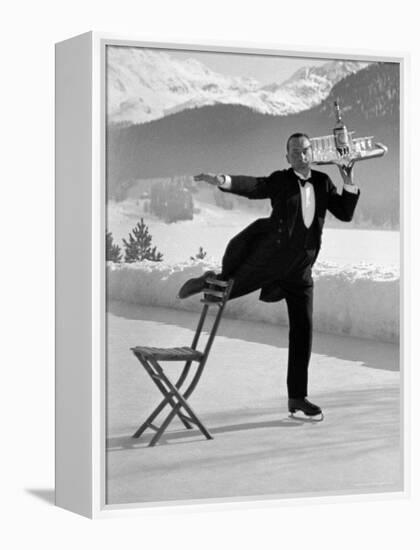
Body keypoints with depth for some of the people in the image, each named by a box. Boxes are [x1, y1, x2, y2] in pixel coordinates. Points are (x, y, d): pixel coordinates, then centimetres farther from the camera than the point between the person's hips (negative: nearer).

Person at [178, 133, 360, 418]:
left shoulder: (323, 182, 6)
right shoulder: (280, 181, -6)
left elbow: (346, 214, 2)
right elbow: (252, 186, -24)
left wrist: (349, 182, -13)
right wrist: (222, 180, -42)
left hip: (300, 269, 4)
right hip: (268, 258, -4)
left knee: (303, 329, 3)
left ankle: (297, 397, 10)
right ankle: (211, 281, 48)